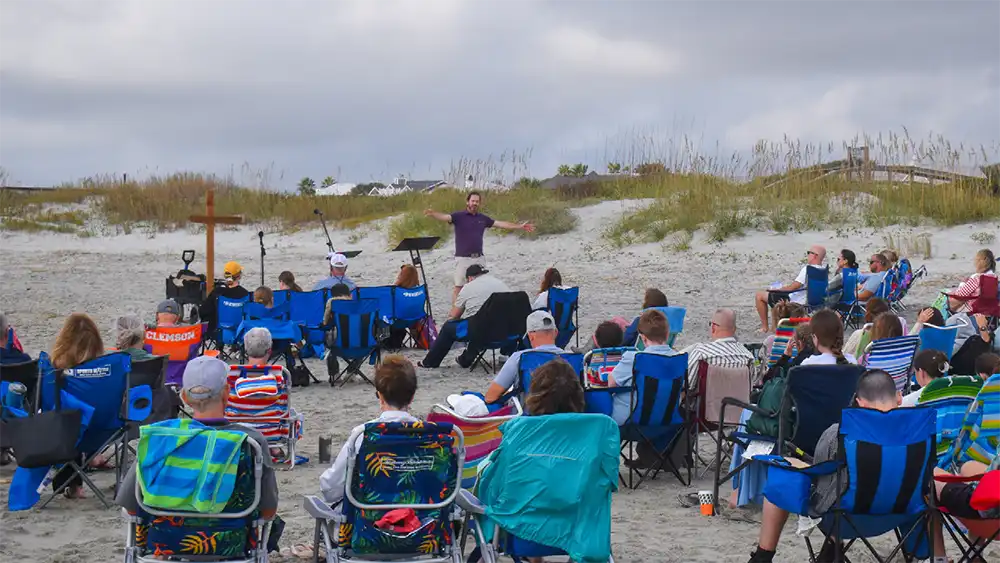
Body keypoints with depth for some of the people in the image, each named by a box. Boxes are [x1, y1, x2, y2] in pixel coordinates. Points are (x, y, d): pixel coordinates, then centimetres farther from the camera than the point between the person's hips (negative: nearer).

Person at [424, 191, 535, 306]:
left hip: (479, 258, 5)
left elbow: (501, 224, 17)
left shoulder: (483, 218, 11)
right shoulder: (459, 216, -3)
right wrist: (432, 214, -41)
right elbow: (445, 217, -20)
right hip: (463, 258, -5)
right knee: (459, 286, -5)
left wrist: (519, 226, 17)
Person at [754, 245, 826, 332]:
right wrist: (786, 287, 16)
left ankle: (764, 327, 5)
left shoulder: (808, 269, -24)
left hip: (795, 301, -9)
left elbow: (793, 287, -24)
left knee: (759, 296, 1)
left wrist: (778, 289, -6)